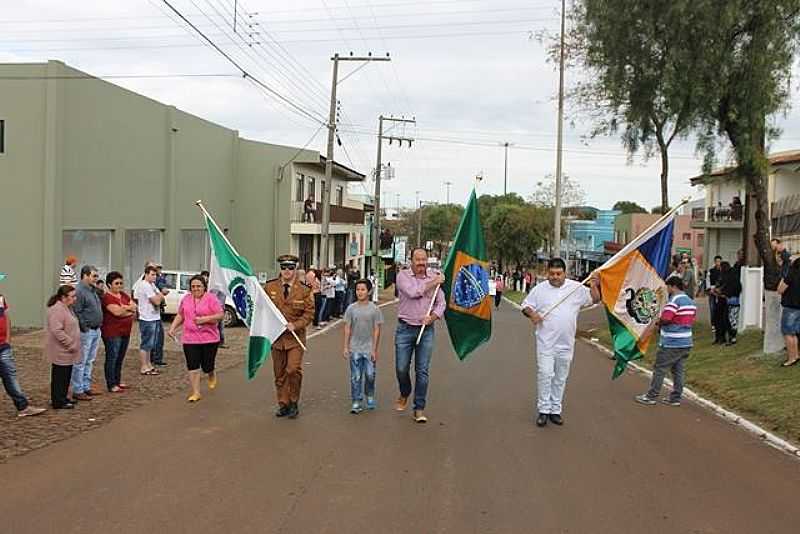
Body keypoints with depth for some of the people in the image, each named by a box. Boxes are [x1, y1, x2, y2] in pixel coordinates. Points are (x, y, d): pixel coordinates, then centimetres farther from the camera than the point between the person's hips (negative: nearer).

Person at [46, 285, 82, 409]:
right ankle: (58, 402, 4)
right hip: (61, 352, -10)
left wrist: (73, 345, 17)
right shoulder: (57, 309, -19)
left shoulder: (67, 308, 15)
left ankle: (62, 398, 25)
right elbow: (57, 331, -26)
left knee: (65, 376, 16)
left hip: (67, 351, 10)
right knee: (60, 376, -3)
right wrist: (71, 344, -21)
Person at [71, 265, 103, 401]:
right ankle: (77, 391, 3)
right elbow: (77, 312, -20)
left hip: (96, 330, 9)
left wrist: (99, 325, 15)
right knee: (81, 362, -3)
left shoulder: (93, 290, 15)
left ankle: (86, 387, 24)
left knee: (90, 361, 16)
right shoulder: (79, 291, -15)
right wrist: (85, 328, -17)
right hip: (86, 332, -9)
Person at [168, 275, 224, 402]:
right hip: (190, 339, 3)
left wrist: (205, 319, -20)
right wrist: (172, 328, 5)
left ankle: (212, 375, 41)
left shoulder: (211, 298, -5)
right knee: (192, 367, -1)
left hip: (209, 339, -3)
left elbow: (221, 315, -10)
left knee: (207, 366, 5)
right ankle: (196, 393, 10)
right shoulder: (186, 299, 9)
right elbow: (180, 316, 17)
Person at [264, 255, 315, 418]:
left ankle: (294, 403, 6)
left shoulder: (304, 290, -1)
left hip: (295, 337, -2)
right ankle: (283, 405, 21)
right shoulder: (269, 287, 4)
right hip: (276, 336, 2)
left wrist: (295, 325, -16)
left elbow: (309, 313, -2)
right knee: (279, 373, 9)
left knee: (293, 370, -13)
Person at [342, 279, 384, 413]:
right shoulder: (351, 308, 1)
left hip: (369, 348, -1)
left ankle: (370, 397, 29)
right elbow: (347, 329, 4)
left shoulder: (374, 309, -3)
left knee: (370, 375, 4)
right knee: (355, 377, 2)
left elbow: (377, 330, -2)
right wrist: (346, 347, 1)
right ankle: (357, 402, 9)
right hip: (355, 349, 1)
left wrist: (374, 349, -5)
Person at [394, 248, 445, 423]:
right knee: (401, 368, 4)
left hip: (426, 330, 1)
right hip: (405, 328, -1)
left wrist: (432, 317, -15)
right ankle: (404, 394, 34)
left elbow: (441, 303, 4)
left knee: (422, 371, 0)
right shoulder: (403, 275, -2)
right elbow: (413, 292, -19)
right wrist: (434, 282, -10)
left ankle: (419, 409, 8)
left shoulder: (435, 277, 5)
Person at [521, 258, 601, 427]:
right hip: (546, 342, -2)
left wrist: (594, 286, -14)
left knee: (561, 378, 10)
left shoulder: (576, 287, 0)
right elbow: (525, 306, 5)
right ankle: (543, 410, 5)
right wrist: (532, 314, -16)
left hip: (566, 343, 2)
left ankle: (555, 410, 22)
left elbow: (595, 300, 5)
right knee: (545, 374, -6)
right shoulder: (539, 289, -1)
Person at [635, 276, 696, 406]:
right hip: (686, 342, 8)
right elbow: (692, 320, 15)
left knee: (660, 369, 1)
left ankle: (651, 396, 7)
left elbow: (665, 319, -23)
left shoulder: (674, 301, -16)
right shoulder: (691, 302, 12)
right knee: (678, 370, 12)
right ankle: (675, 398, 15)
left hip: (670, 343, -8)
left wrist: (656, 322, -4)